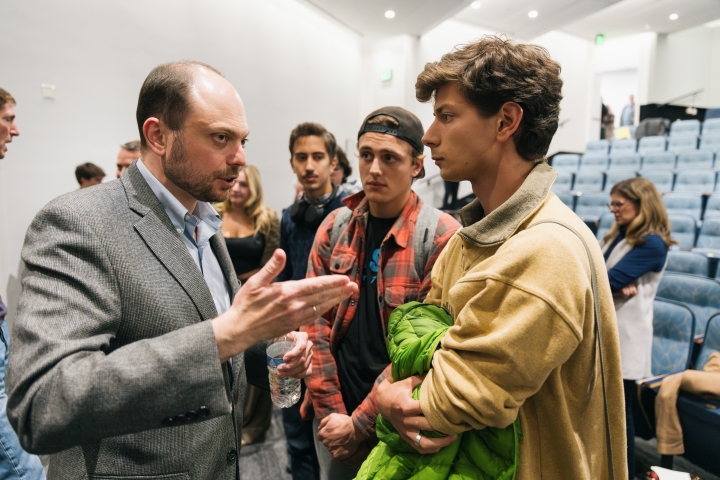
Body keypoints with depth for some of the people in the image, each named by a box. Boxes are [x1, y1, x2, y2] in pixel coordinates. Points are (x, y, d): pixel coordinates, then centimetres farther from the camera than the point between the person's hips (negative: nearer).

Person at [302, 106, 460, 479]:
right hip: (334, 411, 4)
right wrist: (330, 411, -6)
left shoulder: (442, 236, -14)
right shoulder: (335, 226, -2)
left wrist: (360, 423, -13)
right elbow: (316, 321, -1)